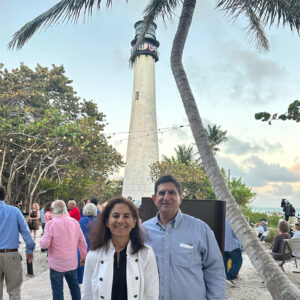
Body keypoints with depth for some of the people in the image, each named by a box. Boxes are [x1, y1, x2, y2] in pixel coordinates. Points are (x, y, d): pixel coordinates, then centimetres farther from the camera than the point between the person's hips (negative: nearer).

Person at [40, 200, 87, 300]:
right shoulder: (74, 222, -2)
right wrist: (84, 256, 16)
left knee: (57, 290, 8)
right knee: (74, 286, 20)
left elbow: (44, 244, -17)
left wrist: (43, 238, 5)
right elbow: (82, 242, 3)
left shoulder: (51, 223, -15)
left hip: (57, 264, -4)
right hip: (72, 263, 4)